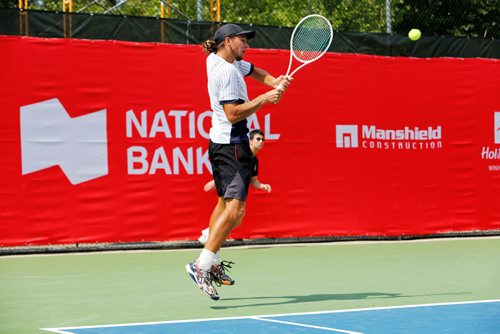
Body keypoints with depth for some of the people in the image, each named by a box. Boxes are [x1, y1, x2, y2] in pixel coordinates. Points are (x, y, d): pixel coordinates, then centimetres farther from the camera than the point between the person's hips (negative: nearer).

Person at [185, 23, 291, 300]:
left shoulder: (216, 60, 13)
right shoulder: (227, 71, -17)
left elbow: (253, 71, 27)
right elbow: (233, 114, -23)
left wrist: (276, 82, 9)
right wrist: (264, 99, -21)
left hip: (219, 143, 11)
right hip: (232, 145, -11)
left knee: (225, 202, 17)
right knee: (235, 208, -17)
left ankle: (213, 266, 23)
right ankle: (202, 264, -22)